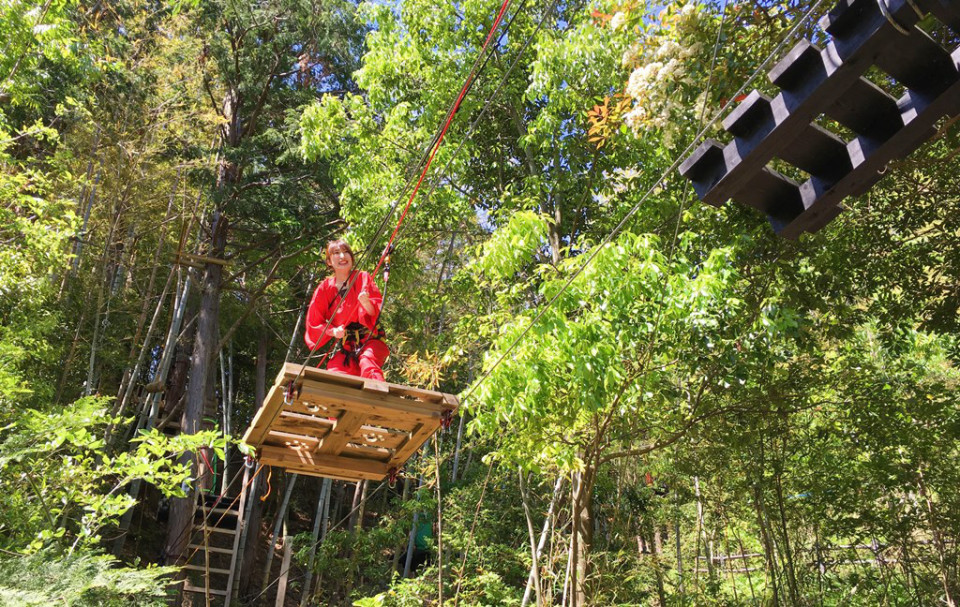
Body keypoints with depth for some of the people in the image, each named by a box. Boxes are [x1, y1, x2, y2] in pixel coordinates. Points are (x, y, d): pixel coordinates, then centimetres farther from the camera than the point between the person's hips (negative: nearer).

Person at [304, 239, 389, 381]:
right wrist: (333, 331, -11)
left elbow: (376, 312, -7)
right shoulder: (325, 288, 5)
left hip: (370, 339, -3)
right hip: (345, 347, 3)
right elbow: (313, 323, 8)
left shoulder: (364, 278, 1)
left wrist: (366, 303, -29)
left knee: (367, 362, -35)